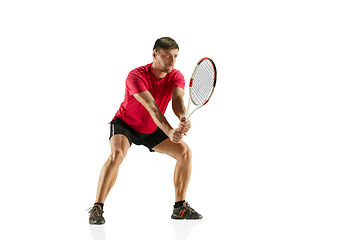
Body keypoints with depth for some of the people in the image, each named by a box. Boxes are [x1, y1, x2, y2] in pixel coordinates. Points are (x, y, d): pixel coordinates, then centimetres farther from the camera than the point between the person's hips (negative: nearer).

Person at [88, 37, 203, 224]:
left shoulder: (176, 77, -13)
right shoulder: (136, 76, -29)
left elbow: (177, 100, -32)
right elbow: (151, 107, -42)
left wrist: (183, 119, -55)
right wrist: (169, 131, -56)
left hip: (152, 130, 6)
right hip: (125, 125, -5)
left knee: (185, 152, -7)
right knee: (117, 154, -33)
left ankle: (180, 207, 6)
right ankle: (97, 208, -27)